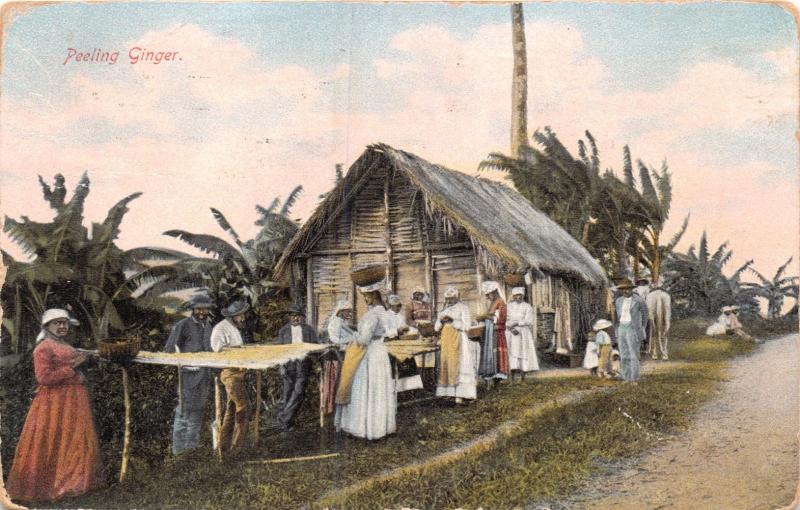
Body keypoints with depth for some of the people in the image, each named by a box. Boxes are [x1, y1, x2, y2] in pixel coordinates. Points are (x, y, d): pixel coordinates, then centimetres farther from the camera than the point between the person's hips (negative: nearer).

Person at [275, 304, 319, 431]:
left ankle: (284, 418, -2)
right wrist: (281, 366, -2)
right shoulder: (284, 330, 11)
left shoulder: (309, 330, 11)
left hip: (303, 364, 0)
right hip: (289, 364, 0)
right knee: (287, 392, 1)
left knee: (299, 391, -9)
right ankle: (284, 421, 9)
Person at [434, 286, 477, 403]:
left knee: (457, 365, -11)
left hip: (458, 340, -6)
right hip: (445, 339, 6)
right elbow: (436, 327, 13)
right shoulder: (445, 309, 17)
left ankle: (460, 394, -13)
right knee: (445, 364, 0)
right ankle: (447, 391, 4)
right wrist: (441, 320, -8)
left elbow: (466, 326, -10)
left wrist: (452, 321, -18)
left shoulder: (463, 308, -1)